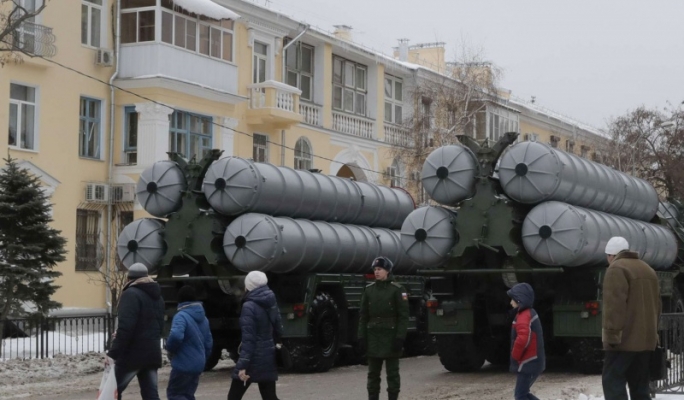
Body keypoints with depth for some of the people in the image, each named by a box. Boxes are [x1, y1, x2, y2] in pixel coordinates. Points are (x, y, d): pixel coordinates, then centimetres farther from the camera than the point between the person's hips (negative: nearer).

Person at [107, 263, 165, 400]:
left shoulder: (131, 294, -11)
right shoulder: (157, 297, 17)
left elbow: (126, 327, -20)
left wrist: (113, 353, -20)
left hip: (133, 353, -7)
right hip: (152, 353, 7)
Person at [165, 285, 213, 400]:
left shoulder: (181, 316, -15)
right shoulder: (203, 318, 11)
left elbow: (176, 336, -32)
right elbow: (208, 343, 16)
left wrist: (170, 349, -13)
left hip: (184, 365, -8)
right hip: (198, 364, 8)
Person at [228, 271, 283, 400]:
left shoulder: (249, 306, -14)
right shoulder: (271, 304, 9)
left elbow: (248, 339, -20)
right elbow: (278, 332, 15)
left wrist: (243, 365, -22)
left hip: (253, 359, -7)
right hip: (268, 357, 7)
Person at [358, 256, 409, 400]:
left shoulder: (397, 290, -5)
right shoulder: (369, 290, 8)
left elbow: (403, 316, -8)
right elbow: (363, 316, 9)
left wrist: (400, 338, -15)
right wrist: (362, 336, 2)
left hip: (390, 336, -4)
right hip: (373, 337, 5)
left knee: (392, 373, 1)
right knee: (373, 373, 8)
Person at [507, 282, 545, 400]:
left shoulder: (523, 316, -17)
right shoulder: (530, 313, 15)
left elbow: (522, 339, -33)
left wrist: (514, 358, -17)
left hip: (528, 363, -10)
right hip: (534, 362, 10)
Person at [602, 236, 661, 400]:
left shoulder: (617, 269, -8)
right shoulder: (648, 270, 19)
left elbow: (614, 306, -18)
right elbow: (657, 305, 23)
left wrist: (612, 335, -19)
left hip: (625, 339, -8)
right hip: (646, 338, 8)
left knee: (612, 381, -7)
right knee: (639, 384, 11)